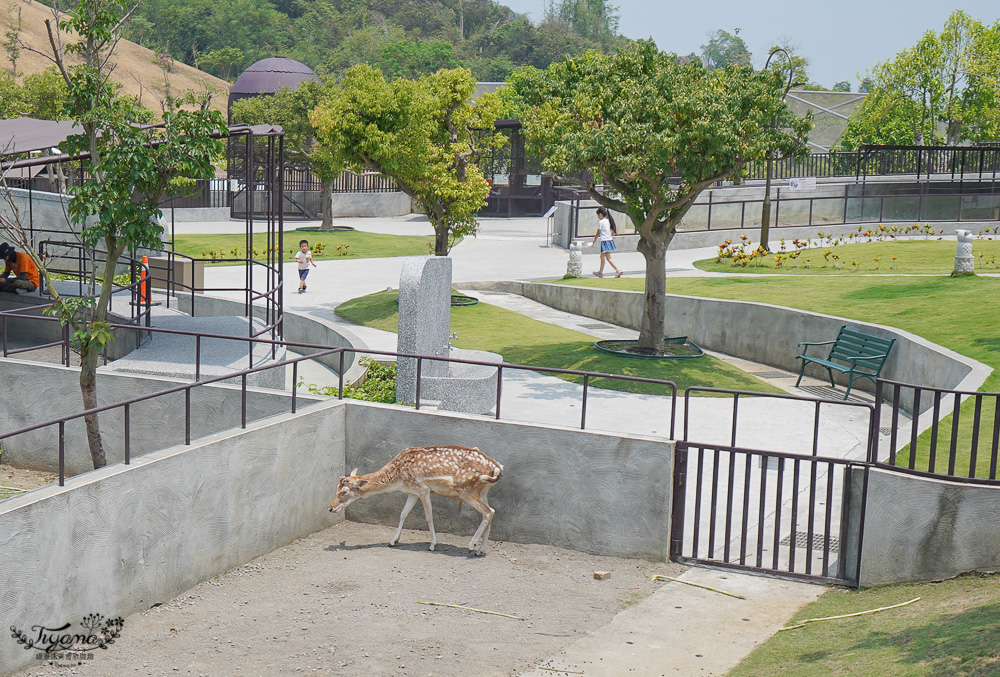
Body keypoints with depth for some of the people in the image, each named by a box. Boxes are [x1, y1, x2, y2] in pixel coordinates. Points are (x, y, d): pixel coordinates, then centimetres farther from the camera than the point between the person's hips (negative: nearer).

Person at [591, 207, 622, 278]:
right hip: (610, 240, 9)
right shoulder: (608, 221, 10)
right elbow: (614, 232, 13)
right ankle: (600, 272, 24)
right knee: (602, 256, 17)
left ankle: (618, 270, -14)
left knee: (608, 258, -6)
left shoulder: (600, 222, -11)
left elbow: (598, 233, -6)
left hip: (605, 241, -9)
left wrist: (594, 241, 8)